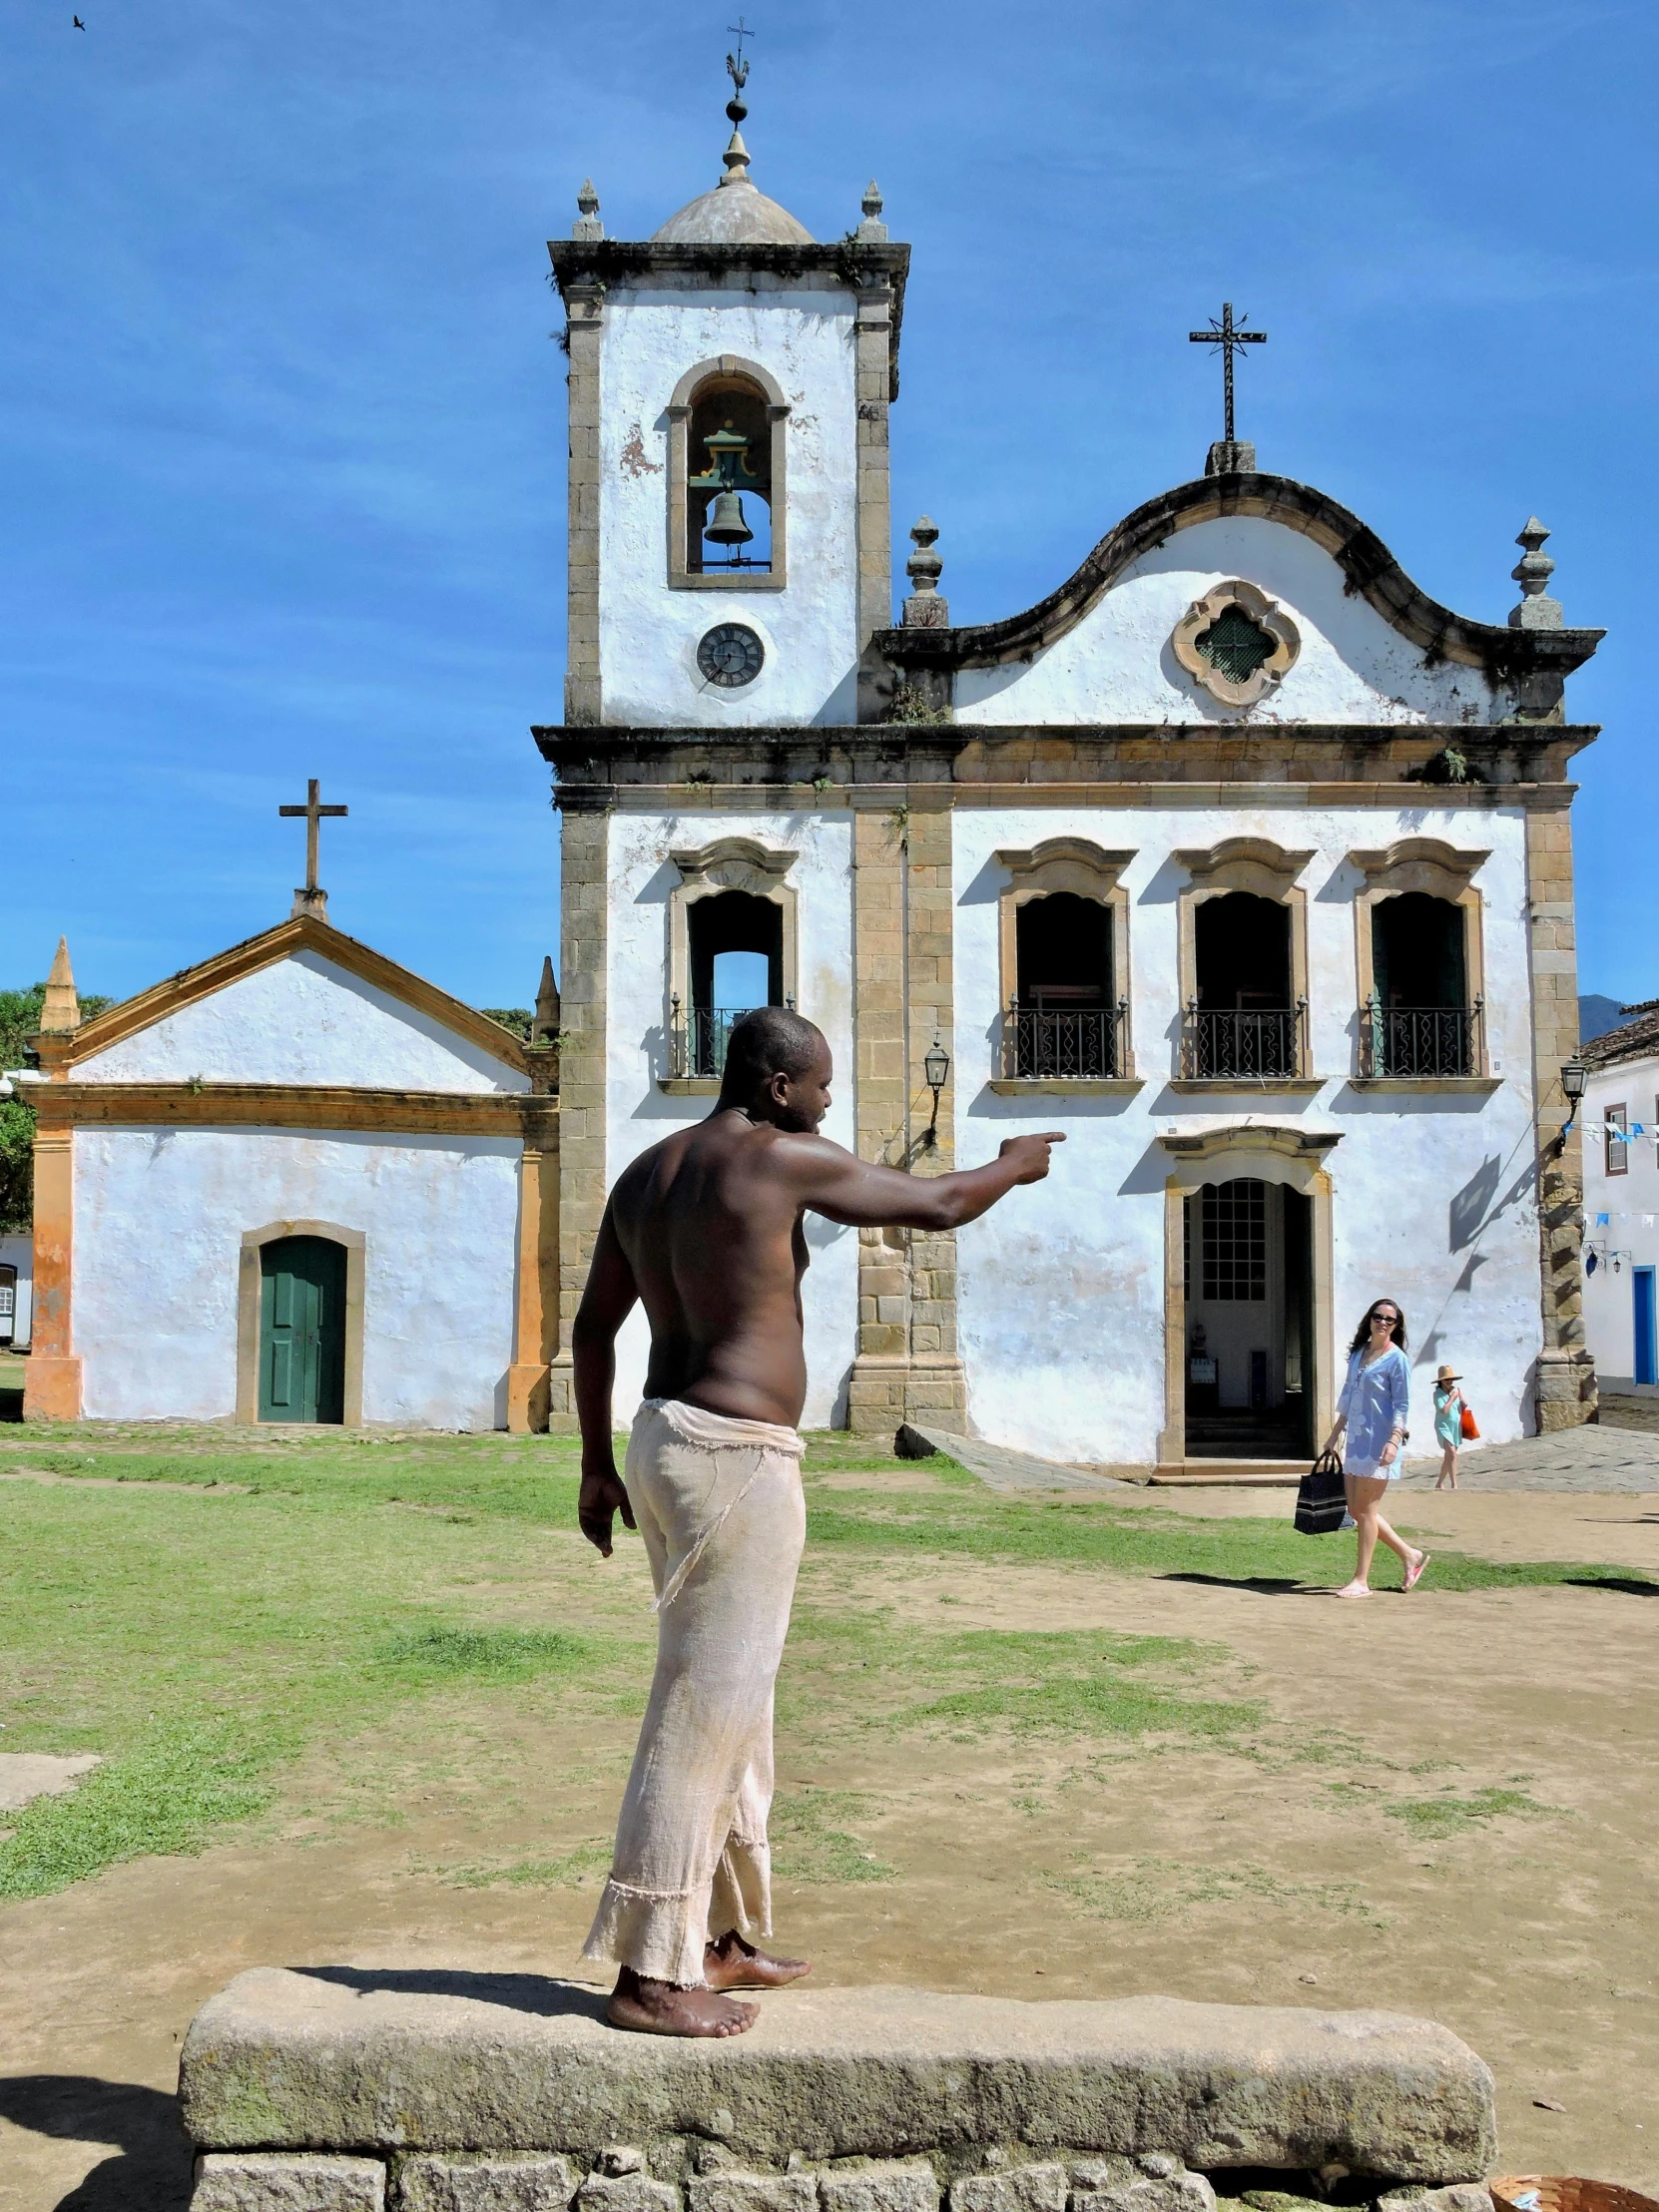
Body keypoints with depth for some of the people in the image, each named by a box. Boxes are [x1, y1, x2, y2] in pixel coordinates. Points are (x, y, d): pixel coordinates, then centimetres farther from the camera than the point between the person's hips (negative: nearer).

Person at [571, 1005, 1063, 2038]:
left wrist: (598, 1466, 21)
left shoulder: (645, 1173, 12)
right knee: (706, 1709, -3)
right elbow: (938, 1204, -5)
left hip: (668, 1442, 9)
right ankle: (650, 1975, 5)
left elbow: (594, 1326, 16)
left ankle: (719, 1939, 29)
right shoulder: (783, 1159, -12)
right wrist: (1013, 1167, 16)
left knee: (735, 1700, 18)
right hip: (739, 1455, -9)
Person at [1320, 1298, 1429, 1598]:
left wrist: (1394, 1441, -23)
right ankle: (1410, 1556, 24)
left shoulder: (1397, 1359, -8)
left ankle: (1361, 1581, 3)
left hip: (1378, 1443, -8)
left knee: (1365, 1510, -4)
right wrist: (1334, 1434, 21)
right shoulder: (1357, 1353, 13)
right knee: (1356, 1510, 10)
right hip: (1356, 1440, 8)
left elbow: (1402, 1406, -11)